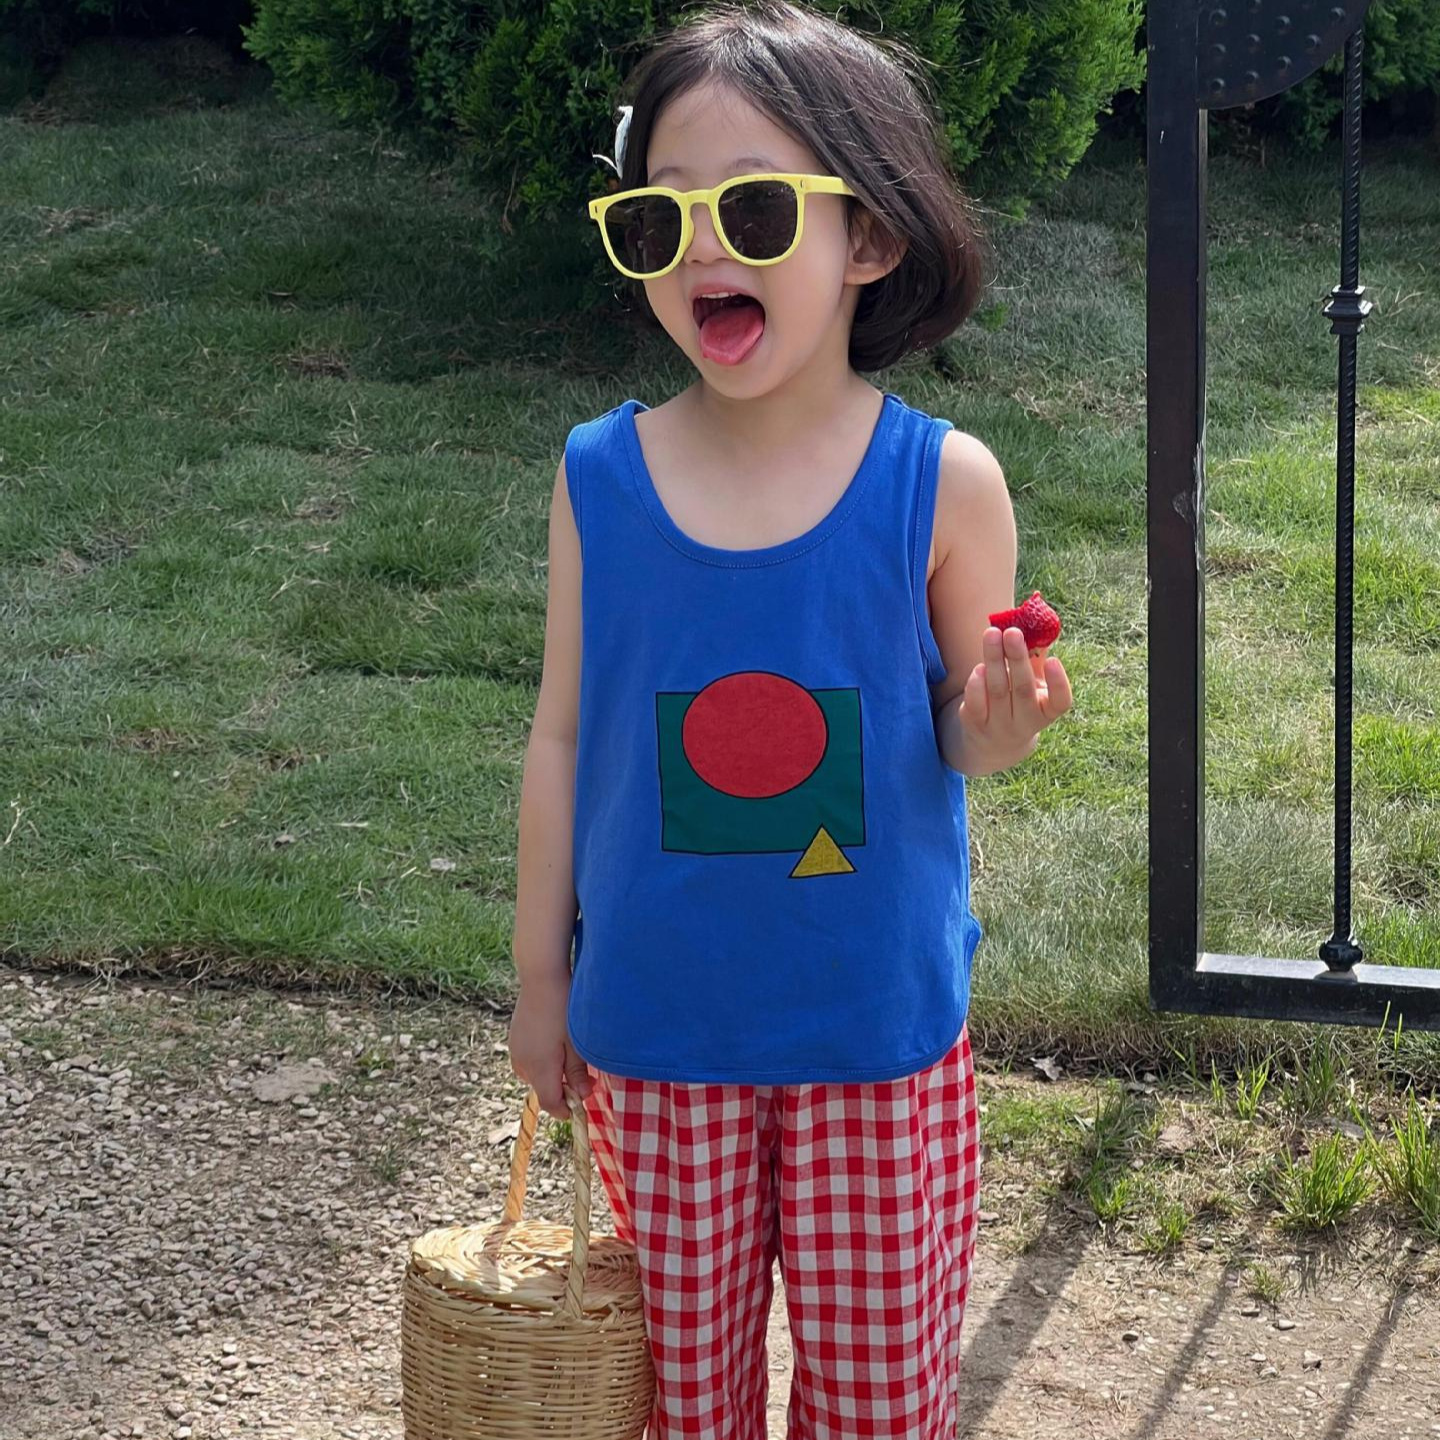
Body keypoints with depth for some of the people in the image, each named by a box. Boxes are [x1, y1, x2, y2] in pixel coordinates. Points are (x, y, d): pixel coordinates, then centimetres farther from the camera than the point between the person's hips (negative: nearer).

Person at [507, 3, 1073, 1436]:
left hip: (878, 1024, -1)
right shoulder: (600, 477, -5)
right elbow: (564, 734, 3)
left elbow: (964, 728, 0)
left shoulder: (941, 482, -11)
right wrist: (539, 977, 8)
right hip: (653, 1028, 1)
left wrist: (996, 722, -24)